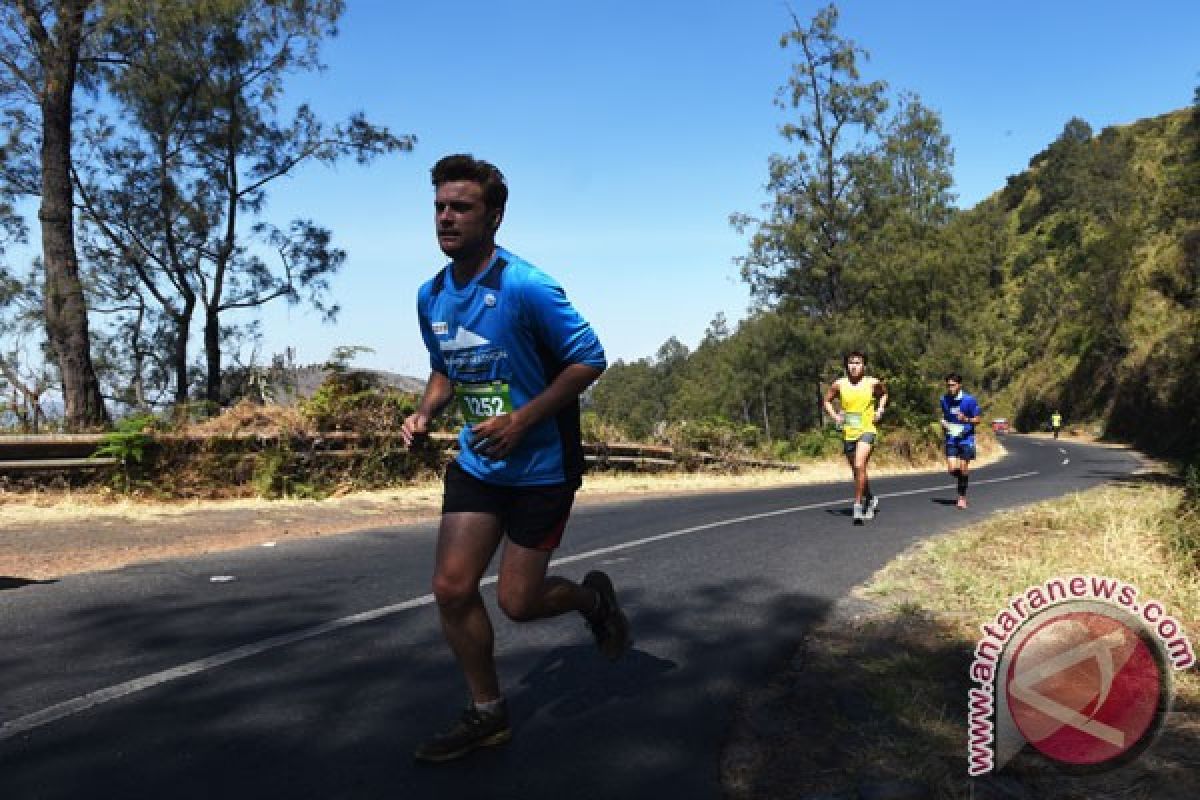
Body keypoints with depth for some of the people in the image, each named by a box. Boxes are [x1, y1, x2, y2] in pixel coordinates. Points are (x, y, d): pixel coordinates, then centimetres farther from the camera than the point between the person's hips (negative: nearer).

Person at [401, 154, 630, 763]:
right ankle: (487, 715, 20)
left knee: (516, 602, 1)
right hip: (476, 463, 6)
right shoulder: (431, 296, 2)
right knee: (451, 588, 0)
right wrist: (424, 415, -2)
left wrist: (521, 421, -22)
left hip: (540, 467, -6)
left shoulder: (526, 288, -19)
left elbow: (589, 360, -16)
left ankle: (591, 597, 34)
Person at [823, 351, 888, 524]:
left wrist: (880, 410, 4)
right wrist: (835, 416, -1)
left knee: (859, 466, -24)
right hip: (848, 433, 3)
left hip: (866, 430, -3)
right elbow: (827, 401, 14)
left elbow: (884, 394, 18)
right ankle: (871, 500, 39)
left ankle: (858, 505, -15)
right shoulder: (839, 384, -1)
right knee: (857, 472, 14)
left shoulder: (872, 383, -3)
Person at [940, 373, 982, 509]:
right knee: (952, 469, -7)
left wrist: (966, 419, -24)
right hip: (951, 439, 3)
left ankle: (962, 497, 17)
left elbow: (978, 419, -4)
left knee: (963, 469, 0)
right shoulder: (944, 399, 1)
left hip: (966, 439, -3)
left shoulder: (970, 400, -10)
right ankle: (963, 480, 28)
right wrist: (943, 422, -2)